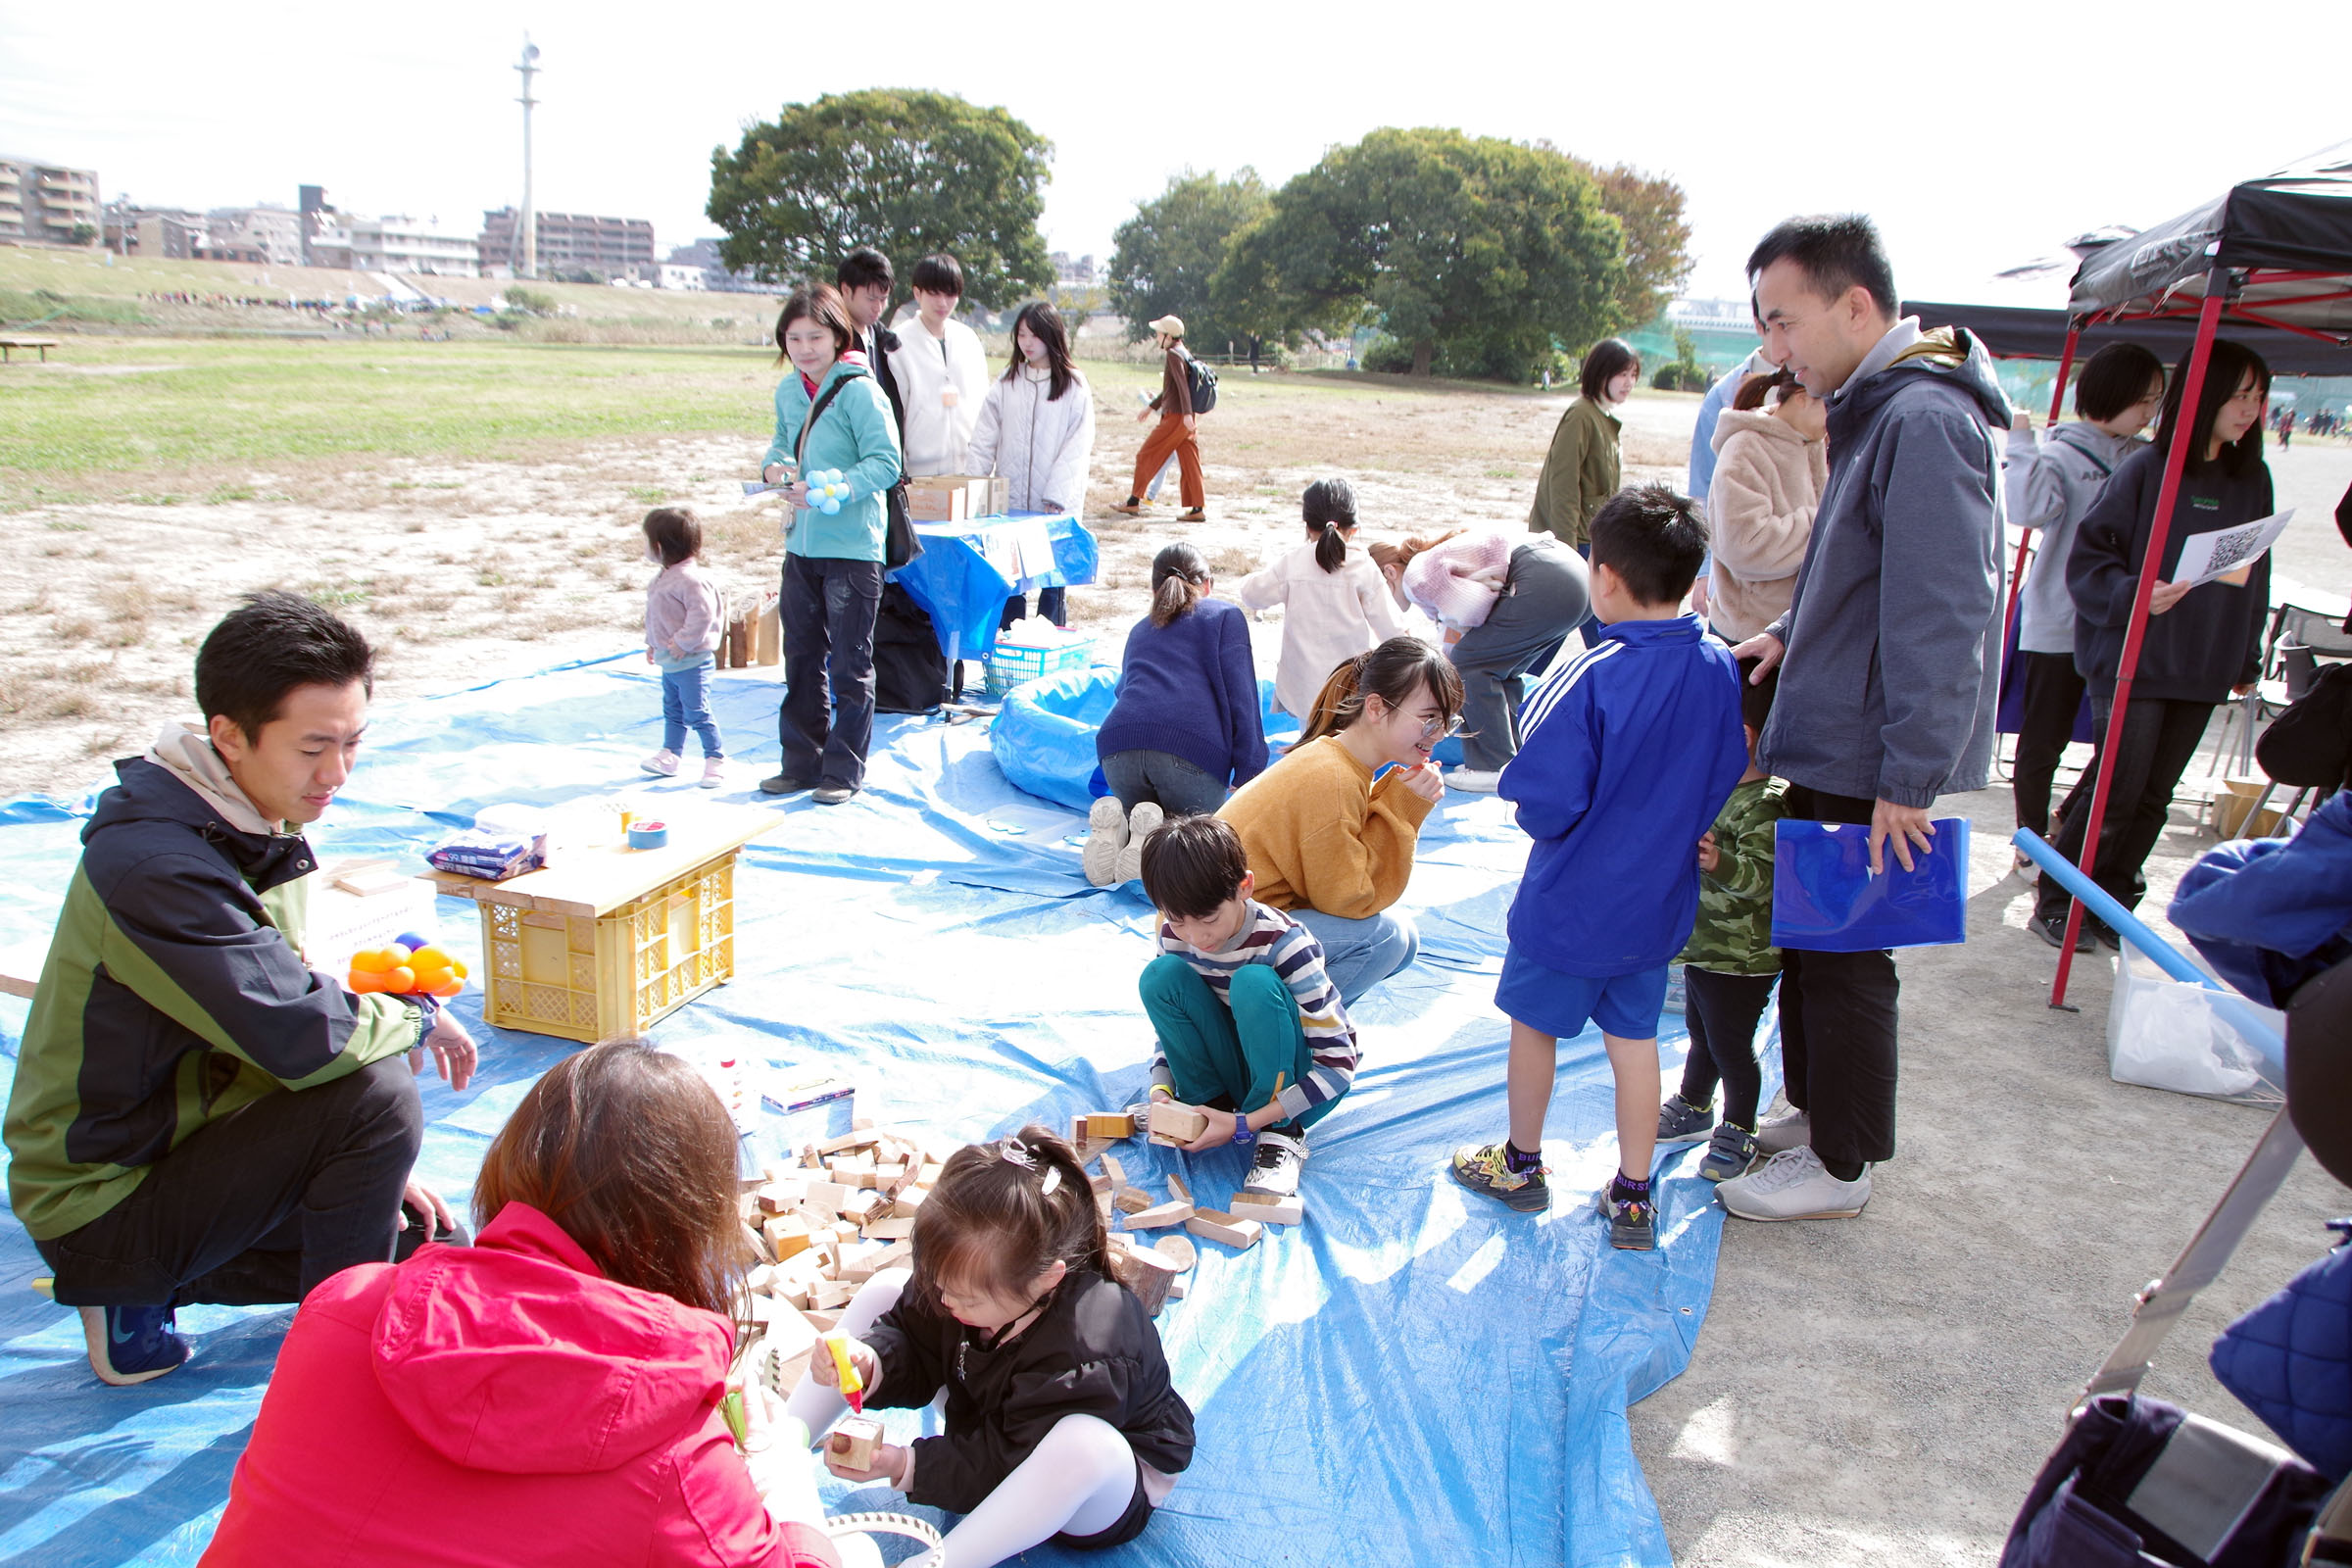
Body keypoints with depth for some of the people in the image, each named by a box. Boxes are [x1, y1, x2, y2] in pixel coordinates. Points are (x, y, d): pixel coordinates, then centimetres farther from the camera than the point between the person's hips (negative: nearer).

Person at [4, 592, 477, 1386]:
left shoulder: (262, 825, 2)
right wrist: (419, 1014, -15)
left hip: (185, 1138, 9)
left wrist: (375, 1169, 4)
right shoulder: (152, 865, -28)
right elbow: (300, 1037, -36)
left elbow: (275, 1012, 10)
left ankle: (141, 1296, 16)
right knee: (377, 1094, -28)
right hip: (102, 1209, -9)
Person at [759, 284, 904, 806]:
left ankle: (844, 768, 13)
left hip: (852, 546, -7)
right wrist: (773, 464, -1)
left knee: (849, 664, 2)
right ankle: (801, 762, 26)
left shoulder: (859, 391, -13)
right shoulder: (787, 391, 8)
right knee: (801, 658, 14)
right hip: (800, 543, 7)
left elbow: (887, 463, -16)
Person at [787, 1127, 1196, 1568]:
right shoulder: (971, 1275, -20)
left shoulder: (1083, 1357, -40)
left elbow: (1014, 1464, -31)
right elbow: (916, 1353, -8)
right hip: (987, 1425, 7)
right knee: (885, 1291, -5)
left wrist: (908, 1466, -32)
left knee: (1085, 1444, -47)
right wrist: (868, 1363, -30)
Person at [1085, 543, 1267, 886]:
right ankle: (1153, 829, -19)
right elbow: (1239, 695, 5)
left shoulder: (1140, 630, 34)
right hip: (1192, 745, -4)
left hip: (1118, 743, 4)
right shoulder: (1225, 616, 20)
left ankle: (1114, 825, -9)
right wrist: (1248, 773, 1)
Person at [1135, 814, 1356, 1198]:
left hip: (1299, 1081, -4)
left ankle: (1281, 1132, -20)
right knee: (1161, 975, -19)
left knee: (1253, 982, -34)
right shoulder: (1174, 938, -12)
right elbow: (1170, 1027, 4)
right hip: (1237, 1074, 4)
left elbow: (1338, 1065, -24)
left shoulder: (1284, 945, -26)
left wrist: (1245, 1124, -31)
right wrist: (1160, 1092, -18)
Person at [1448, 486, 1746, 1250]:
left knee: (1534, 1023, 16)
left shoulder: (1588, 679, -27)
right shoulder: (1721, 669, -7)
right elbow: (1727, 778, 5)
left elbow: (1546, 804, -26)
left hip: (1571, 905, -5)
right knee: (1635, 1036, 17)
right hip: (1658, 901, 5)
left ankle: (1521, 1164, 35)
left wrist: (1521, 791, -4)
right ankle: (1634, 1196, 27)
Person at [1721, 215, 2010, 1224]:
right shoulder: (1872, 411, 12)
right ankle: (1816, 1113, 37)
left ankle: (1838, 1166, 19)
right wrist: (1792, 633, 8)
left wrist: (1910, 777, -24)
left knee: (1848, 958, 3)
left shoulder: (1924, 421, -21)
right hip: (1829, 746, 10)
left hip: (1871, 767, -10)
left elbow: (1942, 616, -25)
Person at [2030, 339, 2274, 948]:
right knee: (2118, 792, -6)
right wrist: (2131, 595, -26)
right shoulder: (2147, 468, -8)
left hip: (2204, 670, 6)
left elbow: (2256, 574, 17)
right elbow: (2088, 556, -9)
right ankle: (2054, 904, 8)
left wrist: (2248, 659, 18)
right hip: (2133, 662, -6)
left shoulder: (2252, 479, 9)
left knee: (2154, 798, 10)